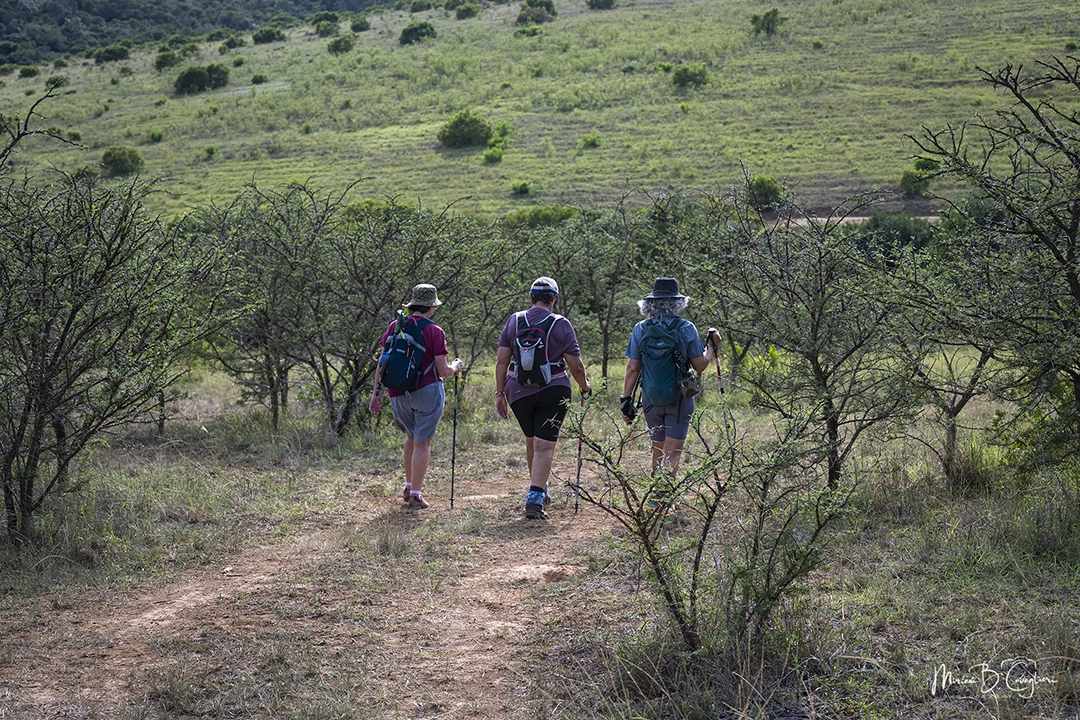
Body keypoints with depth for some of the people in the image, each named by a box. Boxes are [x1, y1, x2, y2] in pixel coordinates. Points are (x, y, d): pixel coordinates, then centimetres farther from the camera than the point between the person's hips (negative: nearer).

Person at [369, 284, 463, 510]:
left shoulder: (395, 327, 5)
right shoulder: (434, 332, -8)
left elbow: (382, 362, 4)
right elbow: (442, 370, -9)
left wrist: (376, 392, 8)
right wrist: (455, 368, 13)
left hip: (398, 395, 5)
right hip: (428, 390, -5)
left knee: (411, 437, 24)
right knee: (422, 442, 3)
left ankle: (409, 486, 29)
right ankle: (415, 495, 3)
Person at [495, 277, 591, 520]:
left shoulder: (514, 321, 3)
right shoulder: (561, 324, -5)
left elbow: (501, 360, 1)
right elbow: (575, 365, -3)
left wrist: (499, 393, 6)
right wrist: (584, 385, 15)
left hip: (519, 392, 3)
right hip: (554, 391, -3)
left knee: (531, 440, 21)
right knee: (544, 445, -3)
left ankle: (539, 489, 35)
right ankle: (535, 498, -15)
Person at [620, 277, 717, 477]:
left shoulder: (640, 329, -2)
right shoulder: (686, 329, -8)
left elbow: (632, 368, -1)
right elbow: (700, 365, -3)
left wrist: (626, 399, 5)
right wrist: (710, 346, 14)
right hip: (679, 398, -3)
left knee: (658, 449, 19)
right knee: (672, 453, -3)